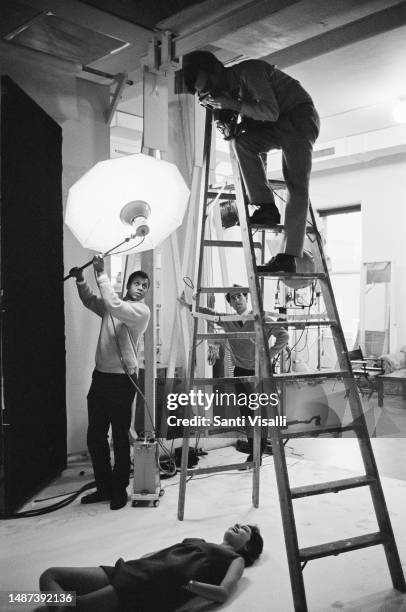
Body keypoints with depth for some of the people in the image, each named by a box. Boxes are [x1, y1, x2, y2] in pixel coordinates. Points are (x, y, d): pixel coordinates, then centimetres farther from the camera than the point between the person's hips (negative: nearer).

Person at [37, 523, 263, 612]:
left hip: (155, 589, -8)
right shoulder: (197, 541, 34)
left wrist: (185, 582, -16)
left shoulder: (236, 559, 15)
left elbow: (223, 593, -5)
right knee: (50, 576, -8)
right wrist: (129, 563, 9)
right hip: (134, 571, 8)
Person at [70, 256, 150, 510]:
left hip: (122, 380, -7)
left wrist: (102, 274, -21)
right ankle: (104, 487, 26)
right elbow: (91, 301, 26)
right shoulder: (112, 306, 11)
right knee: (95, 436, 12)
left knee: (120, 439, 2)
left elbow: (113, 305, -25)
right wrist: (81, 280, 8)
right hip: (100, 376, 7)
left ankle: (120, 490, 17)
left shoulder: (142, 311, -9)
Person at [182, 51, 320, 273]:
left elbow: (270, 112, -27)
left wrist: (233, 104, -25)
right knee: (242, 142, -18)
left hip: (300, 116, -8)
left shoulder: (249, 70, -20)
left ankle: (289, 256, -15)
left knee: (296, 184, -15)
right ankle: (266, 208, -17)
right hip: (278, 126, 8)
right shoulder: (228, 90, 4)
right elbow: (252, 121, 7)